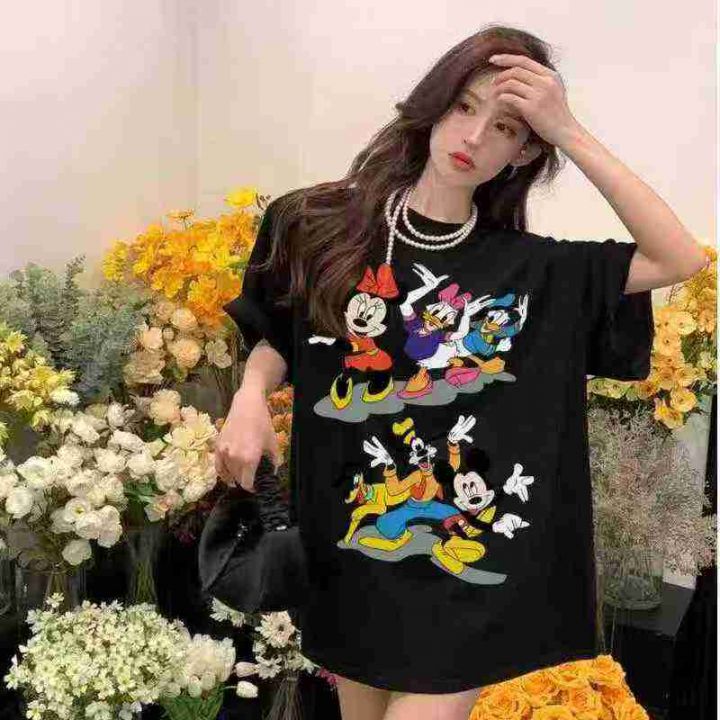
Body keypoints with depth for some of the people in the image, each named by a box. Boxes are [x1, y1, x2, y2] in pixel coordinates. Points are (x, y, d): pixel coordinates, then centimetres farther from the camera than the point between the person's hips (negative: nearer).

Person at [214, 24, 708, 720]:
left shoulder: (536, 270, -6)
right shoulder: (323, 225, -3)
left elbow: (680, 259, -13)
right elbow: (274, 340, 8)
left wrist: (569, 132, -16)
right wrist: (250, 396, -13)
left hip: (467, 567, -2)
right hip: (346, 557, 2)